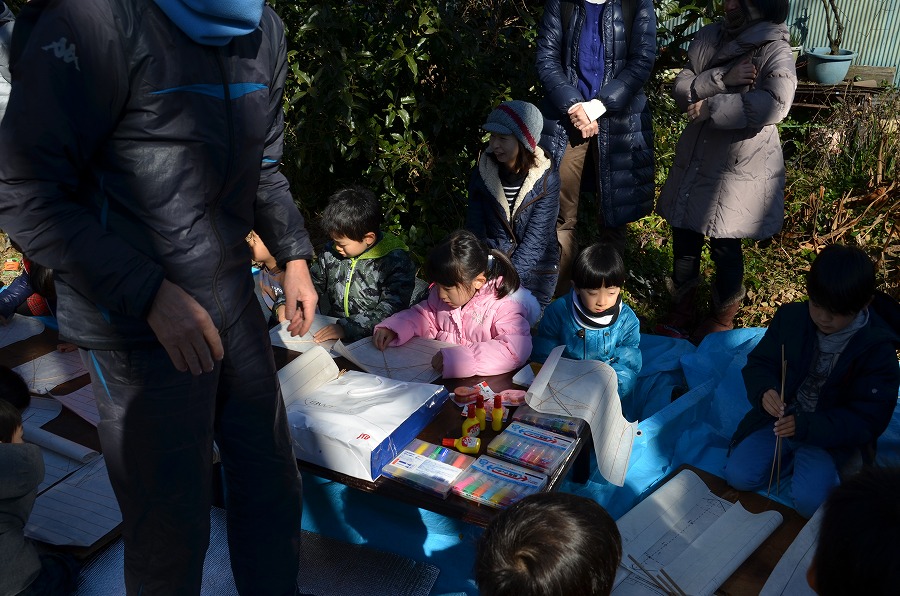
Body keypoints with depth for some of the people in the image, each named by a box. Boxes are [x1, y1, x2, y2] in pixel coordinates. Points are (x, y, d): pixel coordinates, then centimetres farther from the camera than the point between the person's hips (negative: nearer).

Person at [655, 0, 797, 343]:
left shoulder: (775, 50, -12)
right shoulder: (709, 38, 6)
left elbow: (775, 103, -28)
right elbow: (682, 91, -3)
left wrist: (711, 106, -23)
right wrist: (722, 79, -20)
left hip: (741, 167, -6)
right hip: (696, 158, 6)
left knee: (725, 246, 5)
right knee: (684, 237, 13)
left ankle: (722, 319, 28)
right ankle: (682, 311, 33)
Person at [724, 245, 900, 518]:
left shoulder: (877, 349, -16)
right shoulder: (790, 318, -8)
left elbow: (867, 420, -16)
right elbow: (759, 363, 1)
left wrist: (806, 427, -30)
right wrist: (764, 391, -25)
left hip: (831, 434, -3)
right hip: (781, 418, 3)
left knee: (809, 501, -24)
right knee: (738, 475, -14)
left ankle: (829, 467, 10)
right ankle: (795, 458, 13)